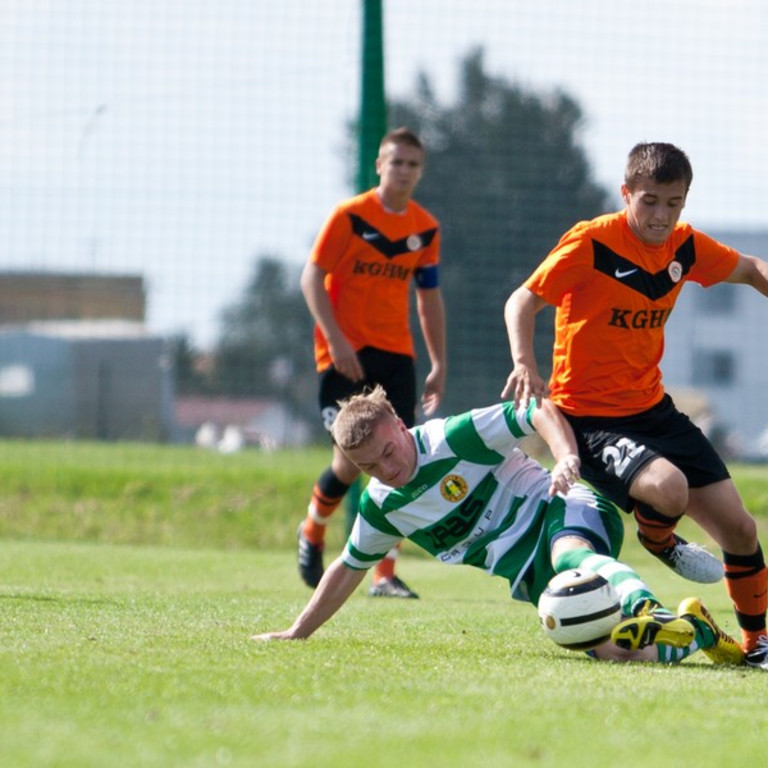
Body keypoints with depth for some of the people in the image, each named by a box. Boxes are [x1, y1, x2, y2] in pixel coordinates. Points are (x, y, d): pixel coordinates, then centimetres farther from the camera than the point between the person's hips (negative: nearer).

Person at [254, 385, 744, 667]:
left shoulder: (455, 438, -10)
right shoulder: (380, 506, 9)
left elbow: (539, 413, -13)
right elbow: (349, 568, 24)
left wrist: (566, 457, -32)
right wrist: (295, 635, 26)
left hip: (562, 512, -5)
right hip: (528, 576, 5)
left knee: (571, 557, -45)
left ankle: (649, 611, -71)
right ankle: (696, 632, -4)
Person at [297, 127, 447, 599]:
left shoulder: (426, 228, 9)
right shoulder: (350, 216, -6)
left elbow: (429, 297, 17)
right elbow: (312, 278, -8)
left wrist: (439, 366, 13)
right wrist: (336, 339, -18)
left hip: (396, 355, 4)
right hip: (347, 354, -4)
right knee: (354, 455, -13)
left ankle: (385, 575, 2)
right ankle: (313, 530, 17)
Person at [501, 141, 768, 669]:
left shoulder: (685, 246, 2)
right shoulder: (592, 243, -17)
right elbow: (523, 301, -16)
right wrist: (525, 364, -33)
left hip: (653, 408, 6)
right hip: (588, 418, -6)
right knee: (669, 488, -34)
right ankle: (658, 540, 3)